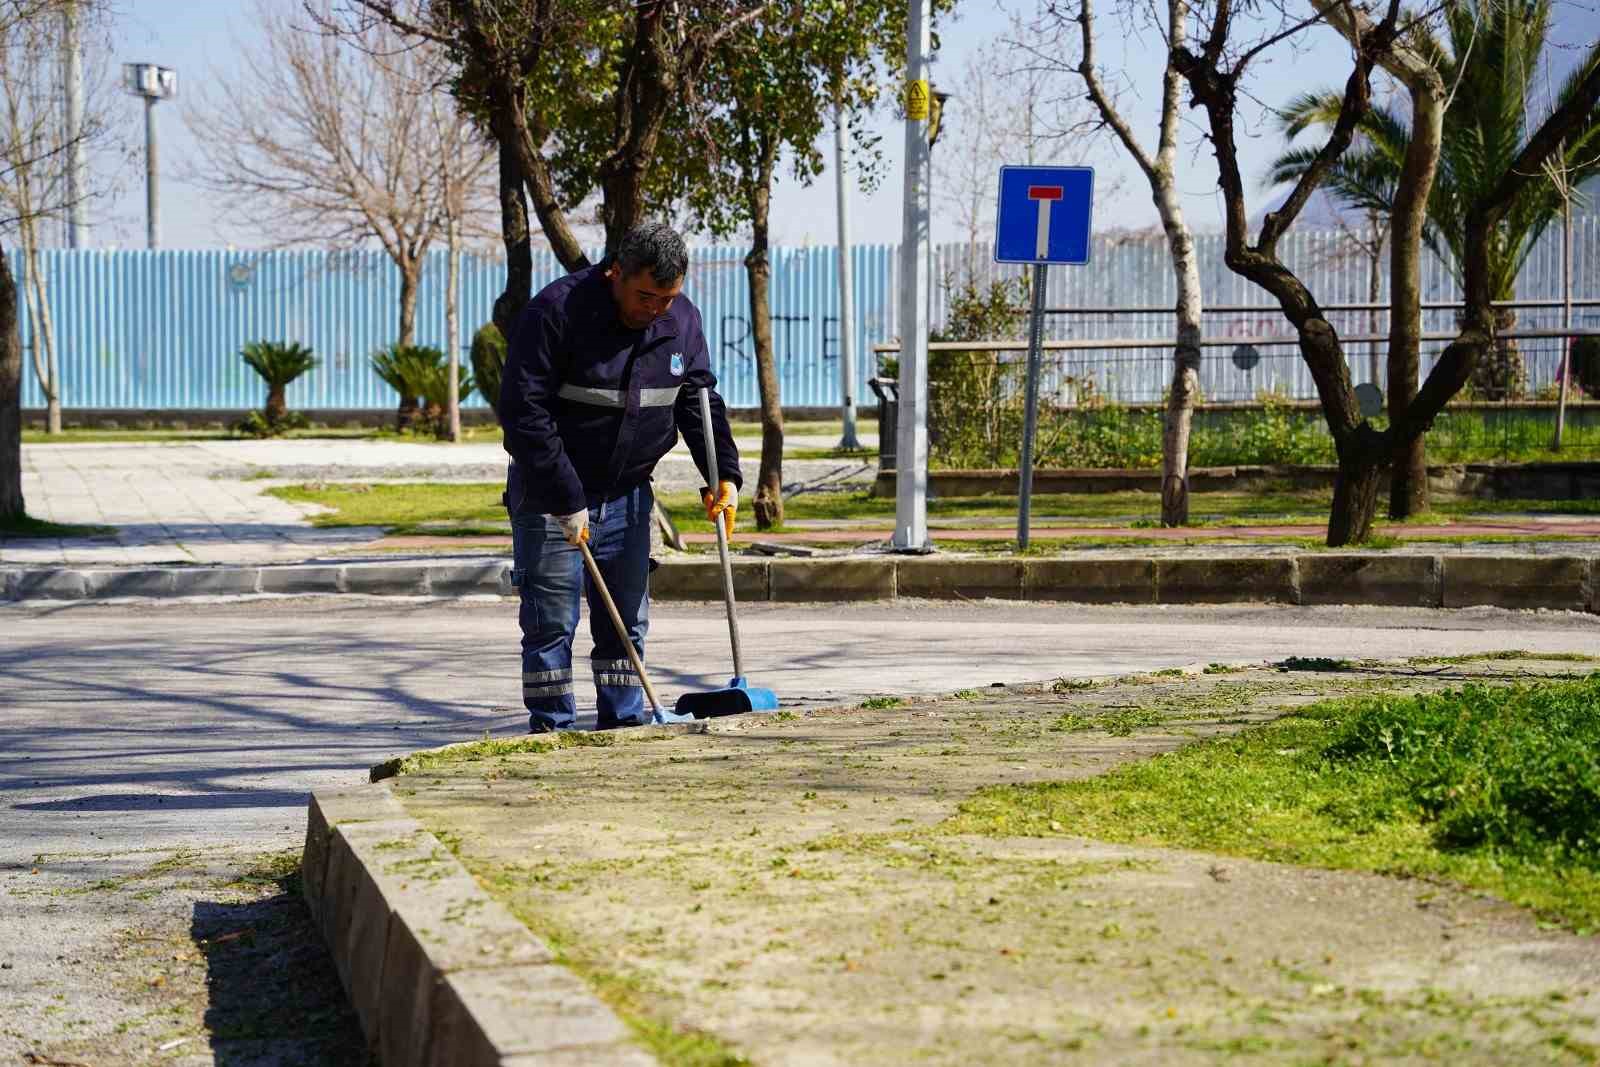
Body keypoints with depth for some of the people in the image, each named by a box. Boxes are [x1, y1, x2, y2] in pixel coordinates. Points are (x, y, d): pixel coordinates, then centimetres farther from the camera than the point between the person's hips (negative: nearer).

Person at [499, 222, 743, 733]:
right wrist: (566, 500, -23)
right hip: (551, 494, -5)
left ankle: (624, 722, 15)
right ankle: (552, 728, 2)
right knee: (551, 621, -5)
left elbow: (700, 401, 10)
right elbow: (523, 412, -22)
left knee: (627, 621, 8)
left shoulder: (682, 319, -2)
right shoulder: (556, 311, -20)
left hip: (627, 494, 5)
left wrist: (724, 476, -4)